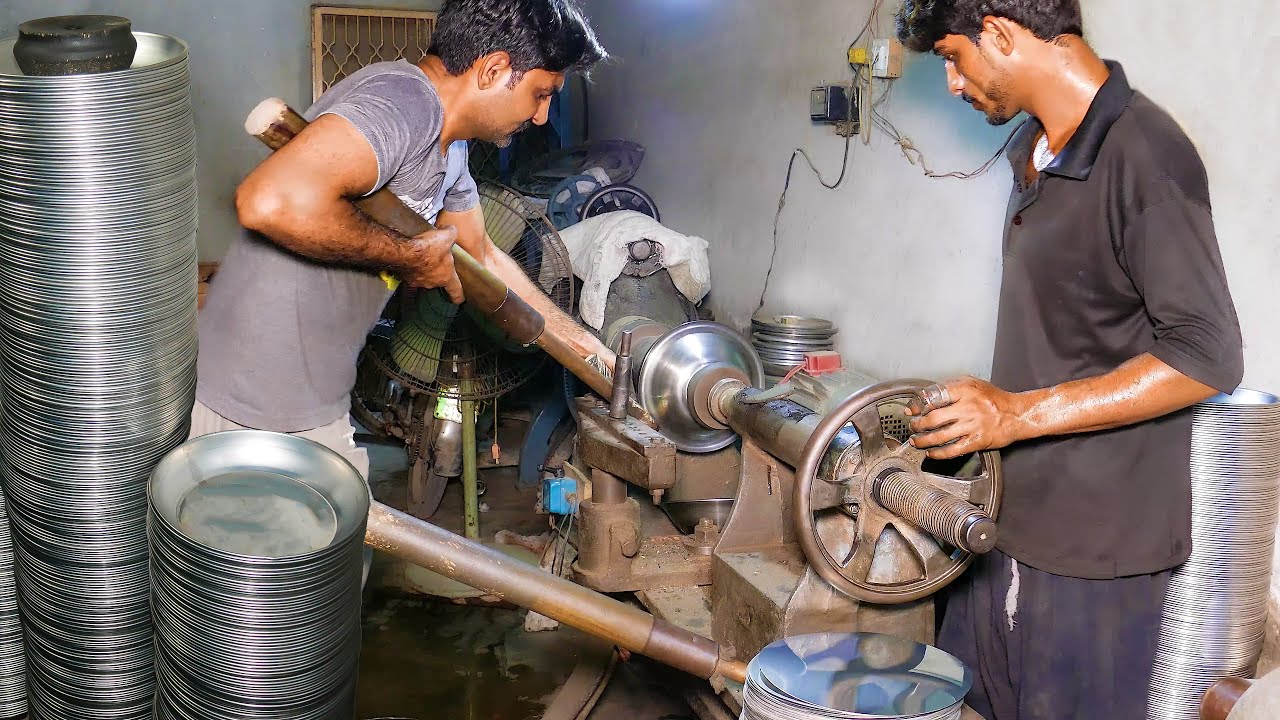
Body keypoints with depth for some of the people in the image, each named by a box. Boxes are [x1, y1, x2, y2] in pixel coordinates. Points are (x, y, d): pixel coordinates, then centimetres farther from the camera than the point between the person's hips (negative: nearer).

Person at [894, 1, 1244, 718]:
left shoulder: (1145, 155, -19)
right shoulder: (1037, 152, 9)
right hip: (1015, 515, 8)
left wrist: (1020, 413, -23)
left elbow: (1206, 356, -21)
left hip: (1094, 545, -8)